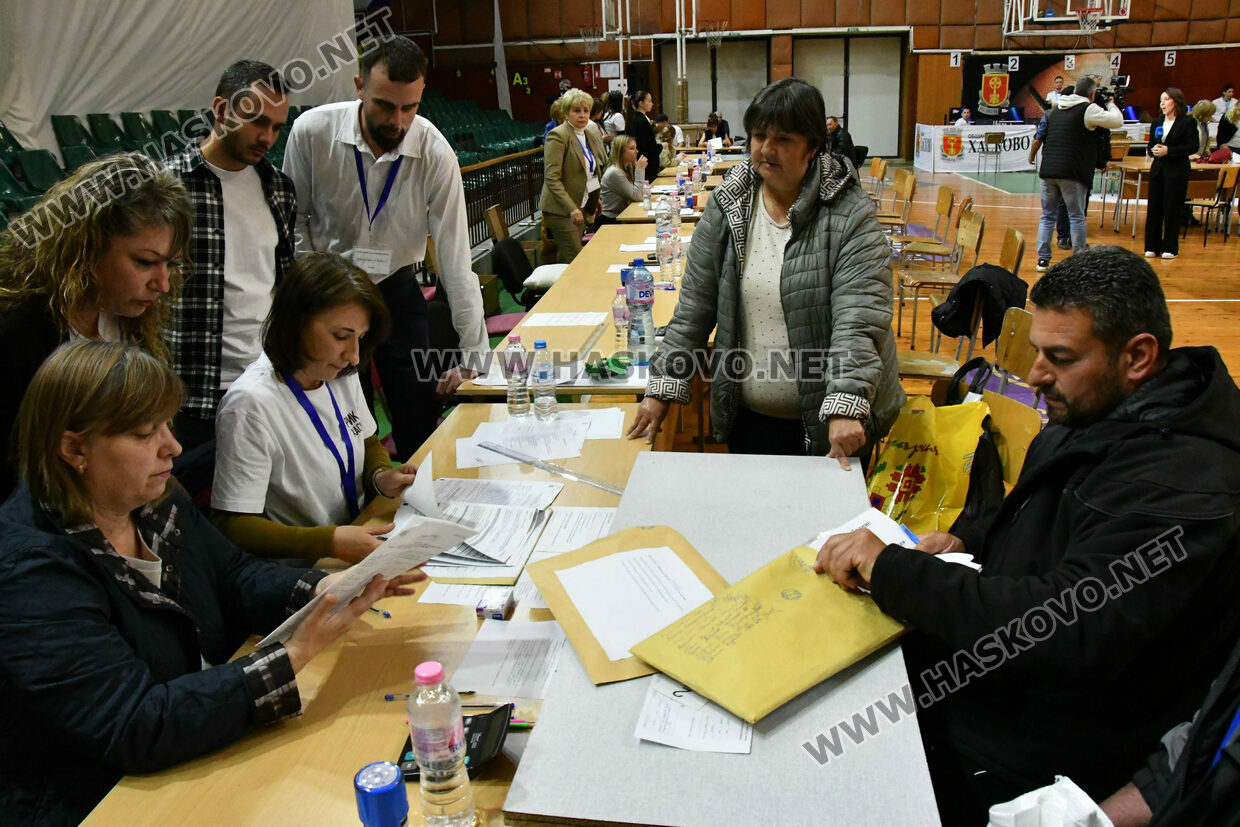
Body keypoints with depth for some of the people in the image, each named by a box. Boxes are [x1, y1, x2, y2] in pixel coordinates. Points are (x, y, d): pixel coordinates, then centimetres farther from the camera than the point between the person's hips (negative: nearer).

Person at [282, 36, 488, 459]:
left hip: (396, 290, 0)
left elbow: (455, 256, -17)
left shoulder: (435, 152, -17)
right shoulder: (312, 131, -16)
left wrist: (474, 356, -18)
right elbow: (295, 220, -2)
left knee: (422, 427, 2)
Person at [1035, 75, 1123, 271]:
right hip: (1071, 173, -6)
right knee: (1076, 217, 1)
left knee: (1048, 216, 10)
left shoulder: (1057, 109, 16)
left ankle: (1042, 259, 8)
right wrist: (1111, 104, 9)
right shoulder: (1088, 110, -5)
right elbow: (1117, 121, -7)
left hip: (1047, 170, 6)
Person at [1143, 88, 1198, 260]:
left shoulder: (1188, 122, -5)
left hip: (1177, 170, -5)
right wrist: (1152, 150, -9)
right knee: (1153, 207, 4)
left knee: (1172, 209, -2)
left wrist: (1169, 150, -18)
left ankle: (1170, 247, 6)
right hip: (1158, 169, 5)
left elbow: (1193, 147, -10)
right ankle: (1152, 246, 12)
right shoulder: (1156, 122, 11)